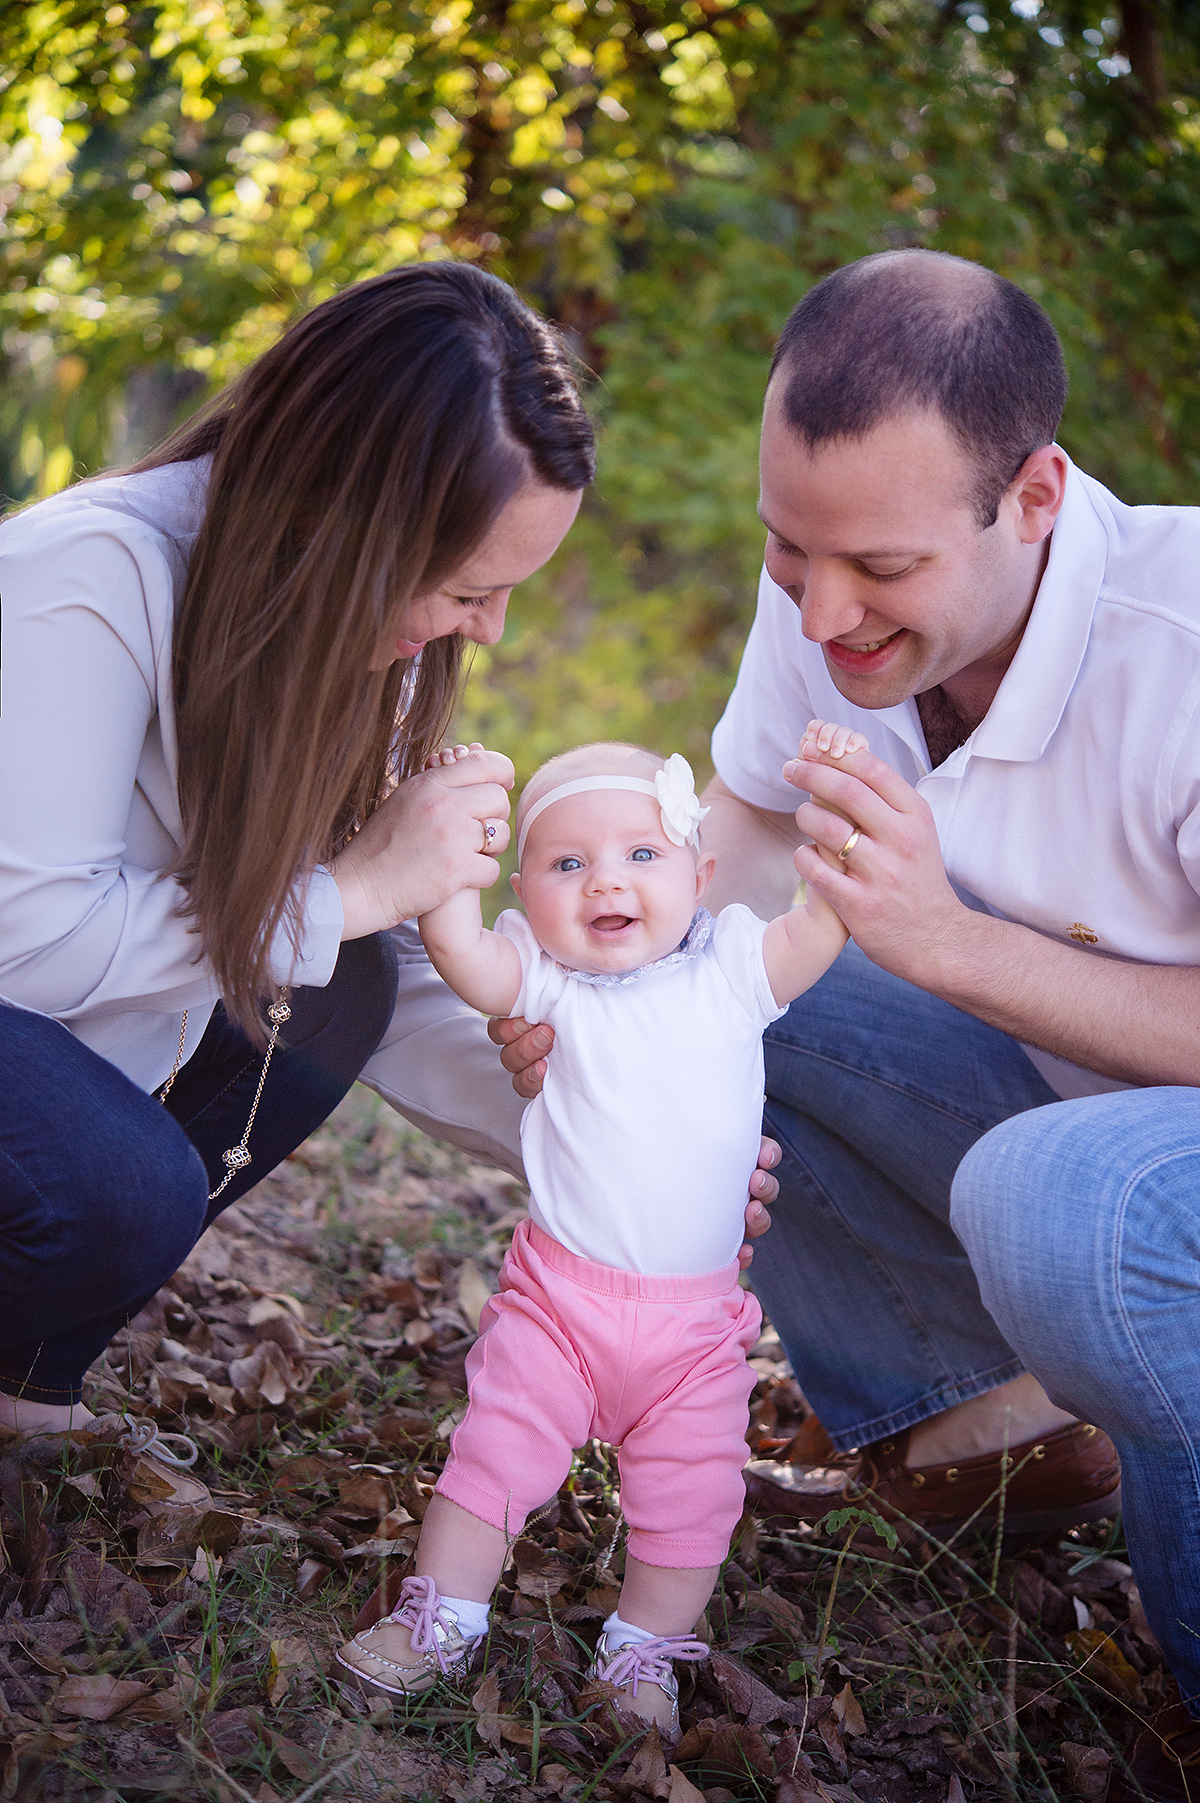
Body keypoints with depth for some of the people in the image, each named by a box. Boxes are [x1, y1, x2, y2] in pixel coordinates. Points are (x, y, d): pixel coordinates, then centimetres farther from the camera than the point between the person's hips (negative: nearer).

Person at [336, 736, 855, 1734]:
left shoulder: (733, 966, -1)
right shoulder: (544, 976, -4)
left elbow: (825, 923, -12)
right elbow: (462, 952, -21)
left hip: (698, 1319, 1)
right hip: (556, 1295, -1)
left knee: (688, 1492, 6)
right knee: (497, 1449, 3)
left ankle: (644, 1653, 23)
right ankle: (441, 1618, 19)